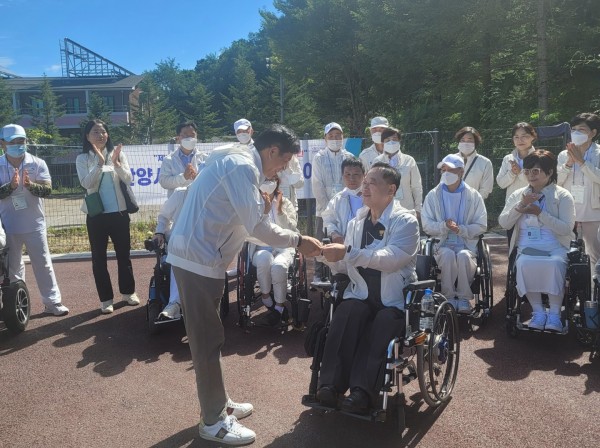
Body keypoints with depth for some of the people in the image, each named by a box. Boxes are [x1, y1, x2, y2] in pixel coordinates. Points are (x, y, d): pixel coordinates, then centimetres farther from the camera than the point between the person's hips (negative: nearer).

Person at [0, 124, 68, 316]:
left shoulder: (38, 164, -4)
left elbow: (47, 190, -12)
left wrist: (30, 185, -30)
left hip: (34, 225, -1)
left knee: (43, 264, 5)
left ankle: (52, 302, 11)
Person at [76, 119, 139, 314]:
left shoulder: (117, 153, 3)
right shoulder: (83, 159, -1)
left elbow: (128, 180, -4)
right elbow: (86, 183, -13)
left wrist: (116, 163, -21)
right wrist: (100, 163, -24)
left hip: (119, 212, 1)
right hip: (96, 215, -1)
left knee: (124, 253, 12)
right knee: (99, 257, 5)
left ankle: (128, 291, 27)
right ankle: (106, 298, 15)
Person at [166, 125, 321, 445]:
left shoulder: (241, 164, 17)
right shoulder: (242, 166, -15)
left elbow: (247, 223, 19)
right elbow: (257, 227, -19)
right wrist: (298, 241, -10)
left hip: (199, 257, 10)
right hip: (198, 259, -10)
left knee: (209, 337, 18)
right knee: (207, 340, 0)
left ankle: (218, 404, 33)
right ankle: (214, 421, 14)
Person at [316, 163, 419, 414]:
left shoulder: (406, 222, -6)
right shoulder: (356, 222, 13)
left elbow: (390, 259, -24)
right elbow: (346, 265, 12)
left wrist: (347, 252, -30)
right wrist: (331, 255, -11)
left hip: (395, 299, -3)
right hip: (361, 293, 4)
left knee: (383, 323, -34)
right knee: (344, 315, -28)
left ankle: (363, 391, -32)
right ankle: (330, 385, -28)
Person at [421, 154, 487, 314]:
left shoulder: (473, 196, 5)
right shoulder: (433, 195, 5)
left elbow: (481, 225, 2)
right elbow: (427, 225, 1)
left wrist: (461, 229, -16)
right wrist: (444, 226, -19)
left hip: (467, 243, 0)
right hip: (442, 244, 0)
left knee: (463, 255, -34)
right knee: (448, 254, -34)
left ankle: (464, 298, -16)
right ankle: (449, 298, -19)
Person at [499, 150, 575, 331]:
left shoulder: (563, 196, 6)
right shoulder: (518, 195, 15)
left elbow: (567, 229, -6)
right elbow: (503, 223, 5)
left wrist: (540, 213, -13)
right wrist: (520, 206, -9)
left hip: (555, 246, -1)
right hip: (526, 246, 2)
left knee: (554, 263, -35)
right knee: (524, 263, -32)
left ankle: (554, 313, -21)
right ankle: (538, 310, -19)